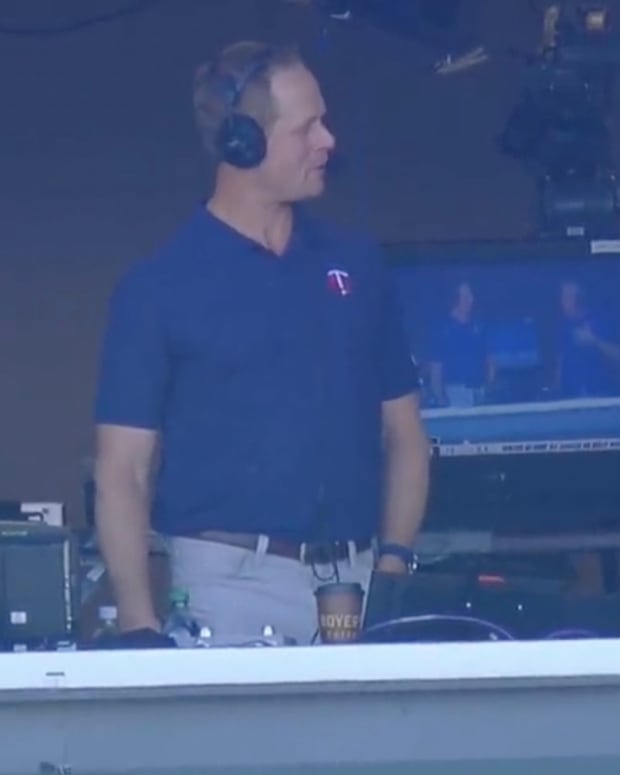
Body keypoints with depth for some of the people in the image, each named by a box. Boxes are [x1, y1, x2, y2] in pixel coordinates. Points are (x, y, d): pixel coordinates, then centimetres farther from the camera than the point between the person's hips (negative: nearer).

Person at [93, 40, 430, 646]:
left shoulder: (356, 262, 11)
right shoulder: (158, 286, -1)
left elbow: (402, 434, 15)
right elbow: (123, 473, -2)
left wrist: (394, 559, -1)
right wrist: (141, 627, -13)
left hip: (357, 578, 4)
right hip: (233, 581, -3)